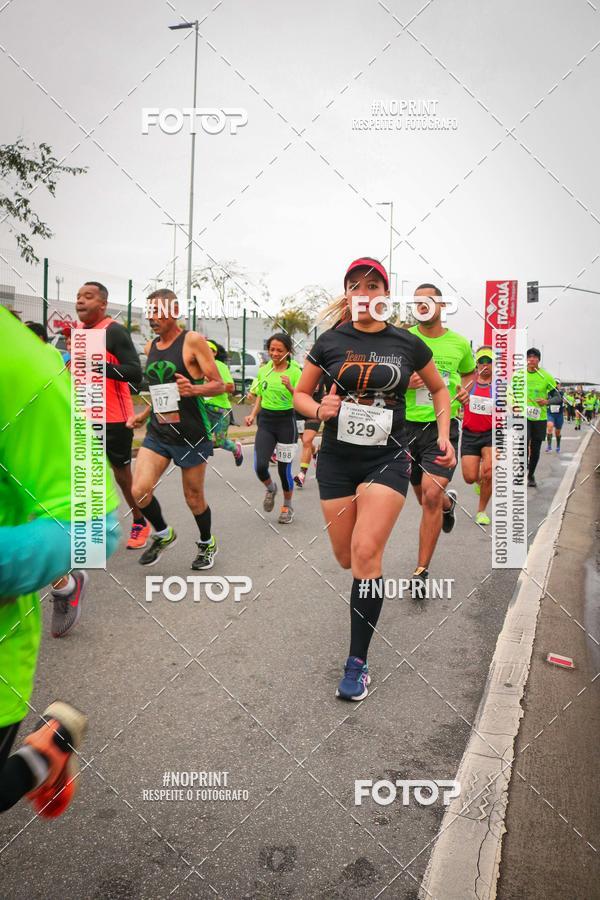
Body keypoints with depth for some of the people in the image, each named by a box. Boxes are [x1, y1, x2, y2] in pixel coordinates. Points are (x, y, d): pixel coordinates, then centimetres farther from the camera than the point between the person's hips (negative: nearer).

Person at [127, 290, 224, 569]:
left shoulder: (193, 341, -9)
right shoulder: (151, 346, 11)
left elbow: (219, 385, -12)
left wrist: (193, 389, -30)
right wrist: (143, 415, 14)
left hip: (191, 434, -5)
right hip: (157, 432, 5)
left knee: (194, 497, 7)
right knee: (140, 491, -10)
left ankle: (207, 543, 34)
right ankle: (163, 534, 18)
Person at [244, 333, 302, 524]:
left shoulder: (295, 371, -8)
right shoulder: (264, 370, 7)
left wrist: (290, 388, -29)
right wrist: (253, 415, 4)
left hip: (286, 421, -3)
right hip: (265, 422, 3)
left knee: (284, 468, 3)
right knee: (260, 466, -11)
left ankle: (287, 506, 27)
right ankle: (270, 488, 24)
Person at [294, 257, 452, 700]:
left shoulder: (408, 344, 0)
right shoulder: (330, 342, 0)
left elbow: (439, 388, 16)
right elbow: (300, 393, 8)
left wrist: (444, 435, 5)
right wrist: (319, 410, -14)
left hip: (388, 459, -2)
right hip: (337, 460, 2)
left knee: (366, 552, -16)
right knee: (346, 558, 7)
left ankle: (358, 662, -4)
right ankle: (368, 584, 47)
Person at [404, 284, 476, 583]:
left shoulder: (459, 343, 5)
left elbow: (469, 372, 25)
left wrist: (466, 388, 3)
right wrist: (404, 382, -14)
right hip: (408, 424, 2)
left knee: (431, 494, -18)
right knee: (424, 497, 16)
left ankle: (422, 571, -5)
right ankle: (449, 502, 55)